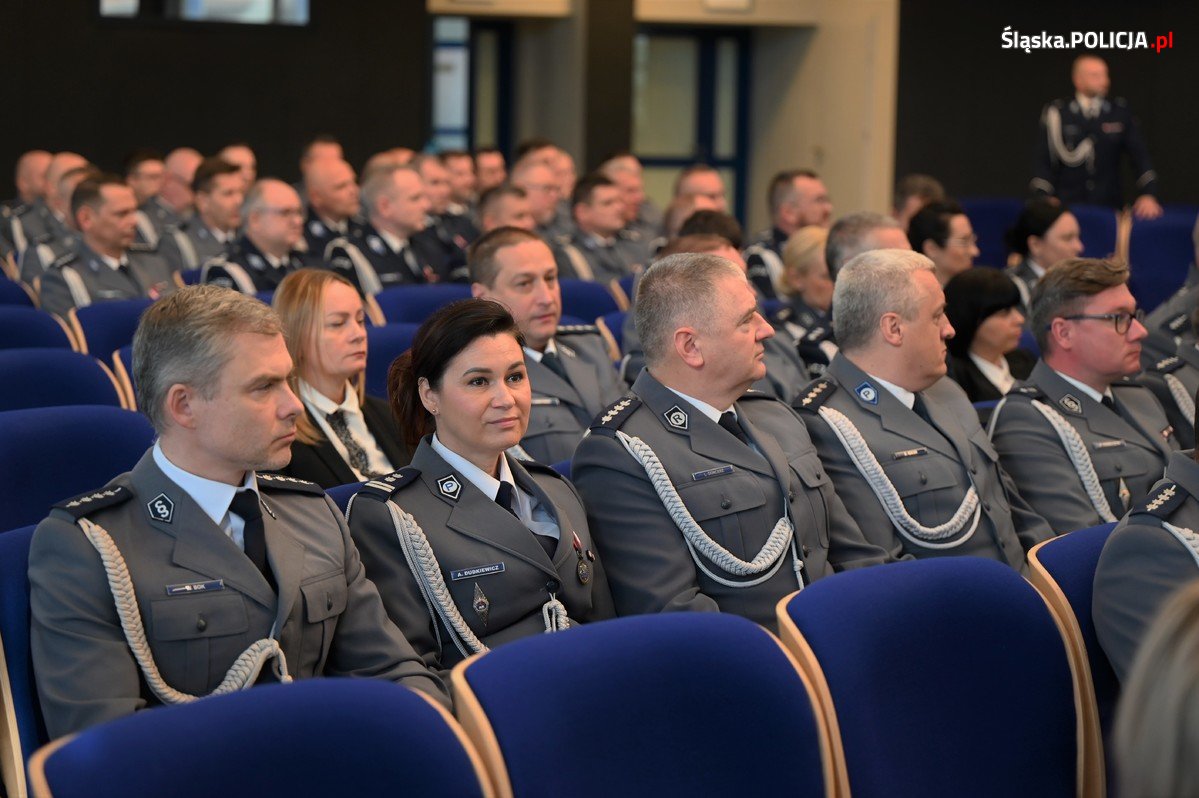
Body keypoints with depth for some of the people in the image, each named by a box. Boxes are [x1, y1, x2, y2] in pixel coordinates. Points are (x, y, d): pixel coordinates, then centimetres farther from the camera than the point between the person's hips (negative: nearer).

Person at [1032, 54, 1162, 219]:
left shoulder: (1121, 112, 5)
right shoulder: (1056, 113, 0)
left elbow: (1140, 155, 2)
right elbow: (1044, 162, -2)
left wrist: (1148, 194, -10)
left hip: (1110, 207, 1)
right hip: (1067, 206, -1)